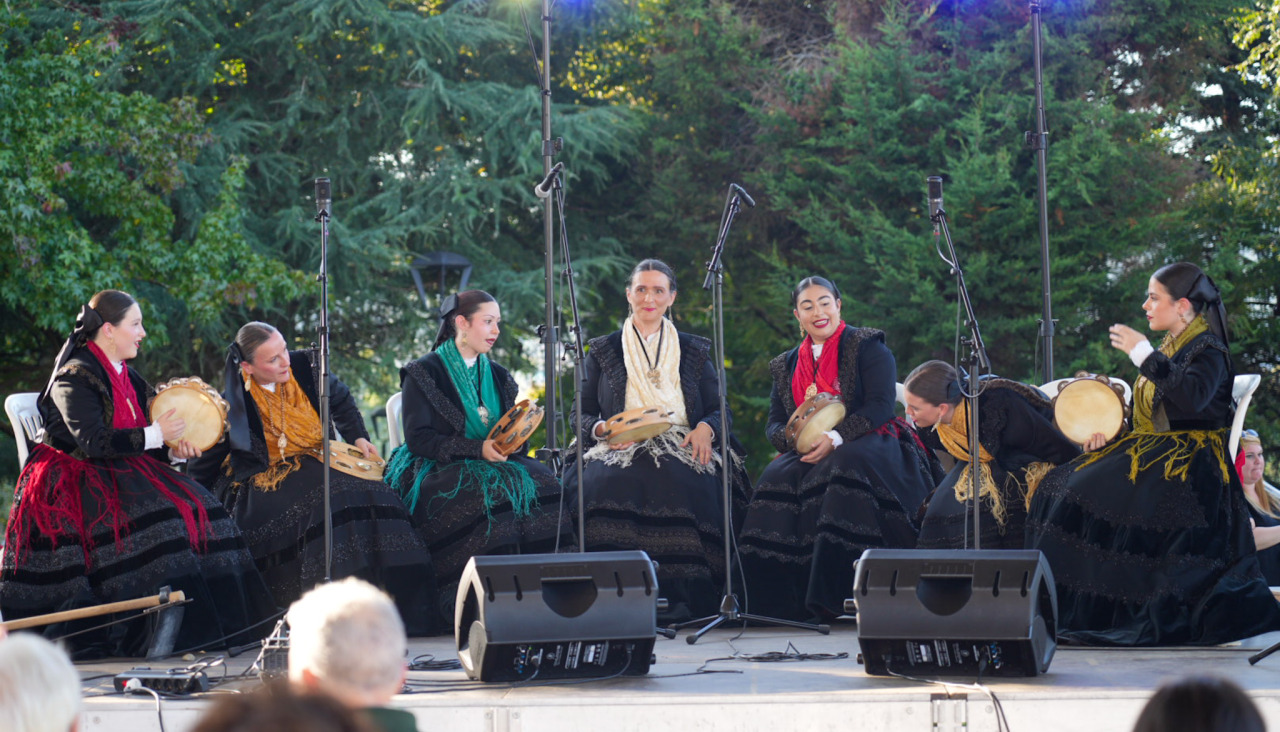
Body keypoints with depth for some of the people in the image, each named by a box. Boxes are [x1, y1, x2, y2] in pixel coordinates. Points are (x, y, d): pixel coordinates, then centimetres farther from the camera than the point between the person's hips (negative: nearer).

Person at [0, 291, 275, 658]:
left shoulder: (126, 376, 15)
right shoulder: (76, 376, -12)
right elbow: (92, 442, -22)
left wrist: (173, 450, -2)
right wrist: (154, 435, -17)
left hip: (119, 475, 8)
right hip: (75, 480, -8)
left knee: (192, 506, -12)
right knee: (151, 517, -29)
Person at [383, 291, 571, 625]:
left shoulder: (498, 377, 21)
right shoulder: (423, 373, 2)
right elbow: (418, 438, -9)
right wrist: (478, 448, -20)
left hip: (492, 466, 5)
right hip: (435, 473, -5)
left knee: (540, 483, -26)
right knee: (494, 494, -36)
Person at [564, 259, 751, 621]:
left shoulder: (694, 351, 21)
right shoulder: (602, 352, 20)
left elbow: (719, 410, 16)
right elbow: (582, 416, 16)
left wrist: (706, 428, -8)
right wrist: (603, 429, -7)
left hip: (680, 449, 0)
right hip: (619, 453, 0)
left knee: (682, 484, -37)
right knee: (608, 482, -37)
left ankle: (681, 598, -36)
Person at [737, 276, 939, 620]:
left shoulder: (867, 346, 4)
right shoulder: (786, 365, 19)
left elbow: (881, 405, -8)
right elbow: (774, 424, 14)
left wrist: (835, 439, -21)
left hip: (868, 443, -4)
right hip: (810, 454, 4)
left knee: (844, 465, -38)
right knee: (779, 477, -28)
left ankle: (830, 597, -42)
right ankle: (780, 601, -31)